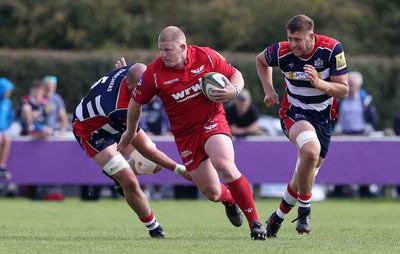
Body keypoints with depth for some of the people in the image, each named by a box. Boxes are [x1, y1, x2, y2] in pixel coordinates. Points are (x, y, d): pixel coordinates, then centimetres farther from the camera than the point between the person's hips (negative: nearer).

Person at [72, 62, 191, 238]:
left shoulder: (130, 71, -26)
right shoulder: (120, 110, -44)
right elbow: (145, 150, -34)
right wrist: (180, 170, -32)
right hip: (91, 132, -8)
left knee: (154, 165, 2)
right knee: (130, 183, -18)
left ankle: (116, 173, 30)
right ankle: (154, 228, 2)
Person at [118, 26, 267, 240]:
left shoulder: (207, 57, -11)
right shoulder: (154, 73, -12)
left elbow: (235, 75, 3)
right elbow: (136, 101, 4)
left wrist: (233, 91, -19)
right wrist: (130, 131, 16)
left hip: (212, 120, -2)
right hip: (185, 133, 2)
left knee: (224, 166, -29)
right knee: (211, 191, 1)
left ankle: (255, 222, -18)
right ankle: (229, 200, 42)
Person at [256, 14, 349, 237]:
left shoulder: (332, 49, -18)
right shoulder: (281, 52, -15)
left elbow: (343, 91, -15)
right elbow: (260, 60, 10)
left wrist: (319, 84, -32)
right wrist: (269, 89, 1)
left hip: (324, 116, 2)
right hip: (295, 112, -2)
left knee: (305, 175, 9)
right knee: (311, 151, -35)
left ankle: (277, 218, 33)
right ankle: (304, 210, -17)